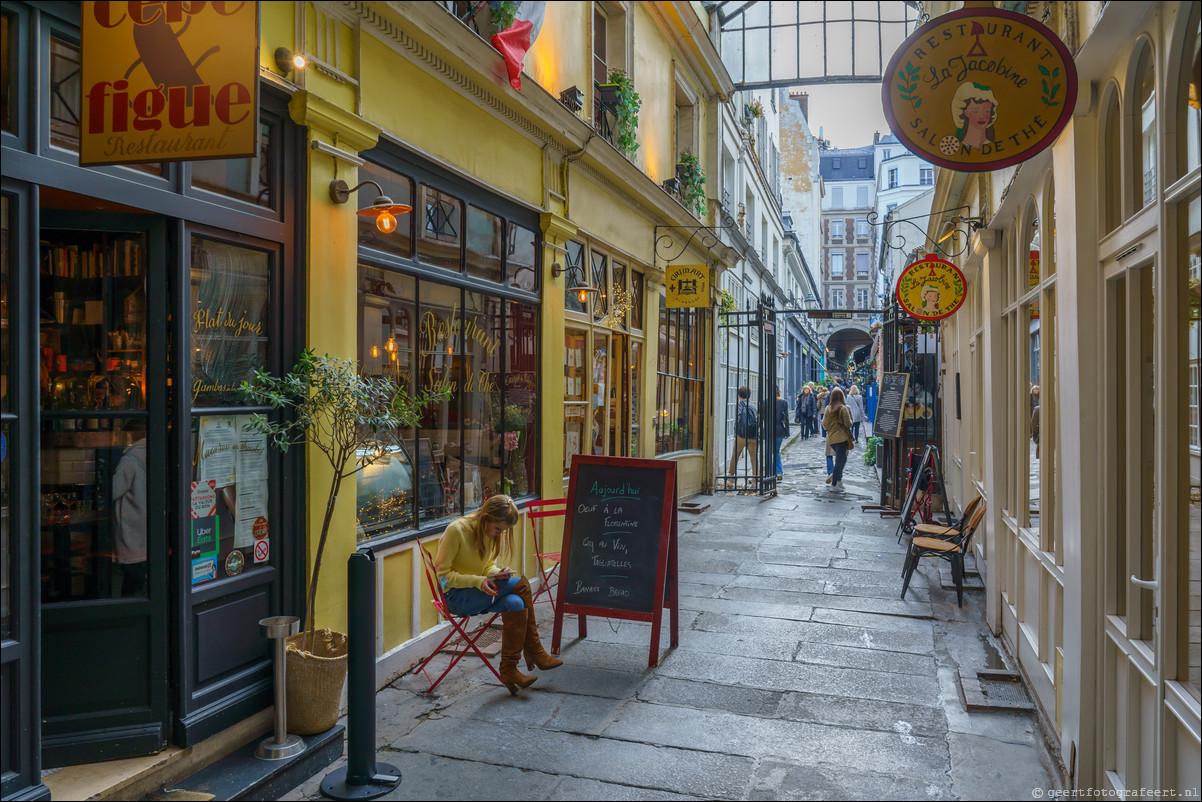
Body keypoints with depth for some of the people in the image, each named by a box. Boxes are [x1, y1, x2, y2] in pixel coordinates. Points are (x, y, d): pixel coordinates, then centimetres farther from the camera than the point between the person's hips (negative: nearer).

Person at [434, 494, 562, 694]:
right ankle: (535, 653, -13)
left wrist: (498, 573, -9)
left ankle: (509, 670, -13)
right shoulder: (456, 530, -19)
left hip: (478, 594, 7)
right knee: (521, 584, -24)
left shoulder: (493, 532, 3)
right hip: (455, 597, -7)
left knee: (515, 604, -25)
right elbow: (443, 574, -17)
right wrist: (478, 581, -27)